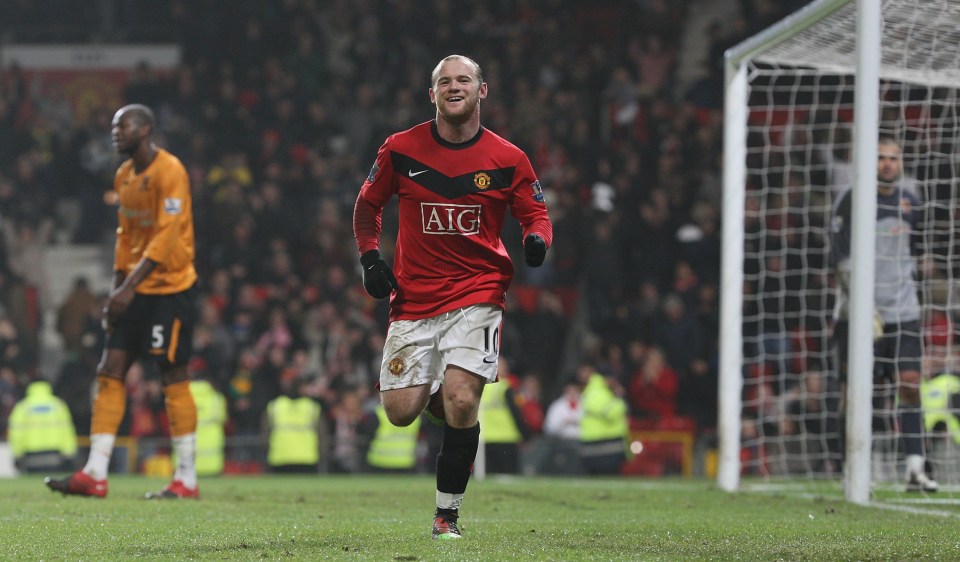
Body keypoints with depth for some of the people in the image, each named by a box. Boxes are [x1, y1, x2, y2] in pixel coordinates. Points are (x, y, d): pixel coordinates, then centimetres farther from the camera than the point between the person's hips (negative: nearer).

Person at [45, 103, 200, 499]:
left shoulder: (170, 172, -15)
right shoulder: (124, 176, 12)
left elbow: (166, 238, -20)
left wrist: (129, 287, -23)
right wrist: (116, 290, 12)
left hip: (169, 287, -8)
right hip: (135, 290, 8)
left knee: (173, 378, -4)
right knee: (109, 373, 1)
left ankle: (186, 479, 2)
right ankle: (94, 474, -1)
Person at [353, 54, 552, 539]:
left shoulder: (507, 159, -2)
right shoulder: (400, 150, 0)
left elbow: (536, 215, 8)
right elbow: (368, 205, 14)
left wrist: (536, 240, -14)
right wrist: (370, 258, 1)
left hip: (476, 294, -2)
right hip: (413, 299, 2)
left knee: (461, 403, -17)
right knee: (400, 410, -4)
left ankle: (447, 514, -3)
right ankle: (435, 394, 34)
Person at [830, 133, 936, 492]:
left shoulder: (910, 204, 10)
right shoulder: (851, 202, -5)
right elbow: (840, 260, -10)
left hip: (902, 312, 4)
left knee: (910, 384, -6)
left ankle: (915, 467, -8)